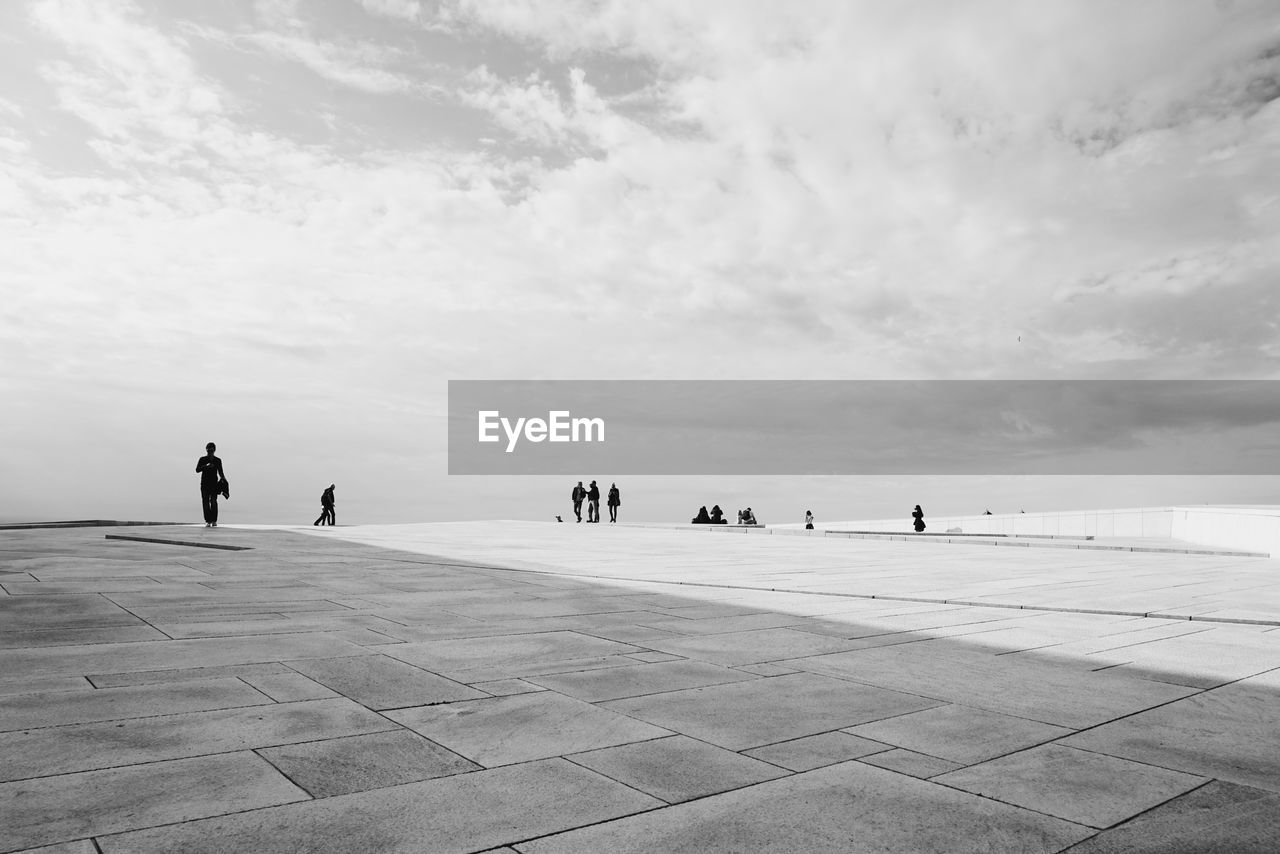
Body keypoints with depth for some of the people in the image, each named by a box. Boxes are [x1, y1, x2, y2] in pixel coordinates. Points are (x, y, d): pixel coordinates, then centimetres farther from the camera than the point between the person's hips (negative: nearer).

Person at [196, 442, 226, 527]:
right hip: (204, 484, 0)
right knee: (205, 502, -6)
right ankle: (208, 521, -3)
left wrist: (223, 479, -4)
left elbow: (220, 472, 14)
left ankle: (214, 521, -13)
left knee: (213, 501, -14)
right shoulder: (202, 459, 7)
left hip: (214, 483, 0)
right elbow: (197, 469, -4)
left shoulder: (218, 460, 10)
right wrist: (206, 466, -19)